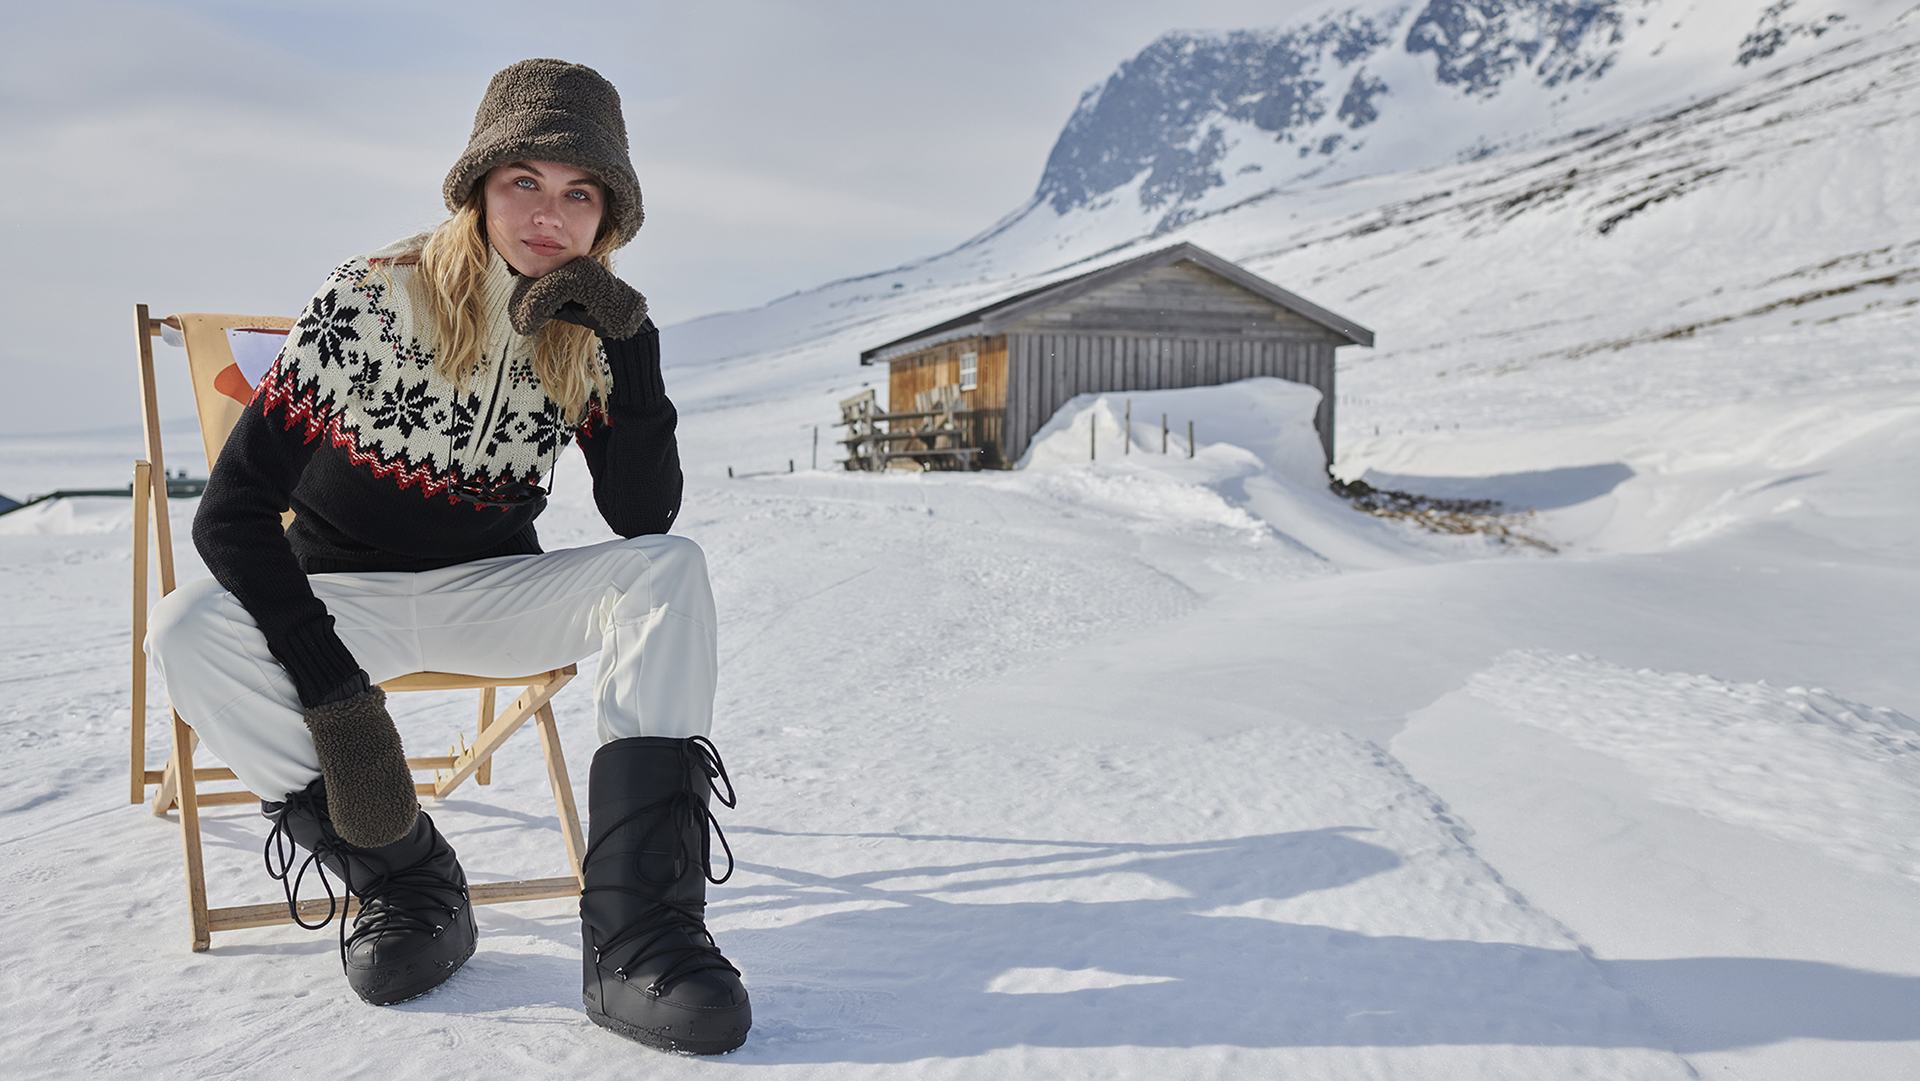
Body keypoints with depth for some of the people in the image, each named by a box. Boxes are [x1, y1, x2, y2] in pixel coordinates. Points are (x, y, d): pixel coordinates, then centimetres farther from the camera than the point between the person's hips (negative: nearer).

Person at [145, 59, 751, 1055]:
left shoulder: (592, 333, -7)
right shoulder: (369, 302, -17)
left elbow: (643, 518, -17)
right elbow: (233, 509, -19)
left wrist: (629, 343, -26)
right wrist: (330, 688, -28)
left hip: (493, 592, 2)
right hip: (344, 594, -1)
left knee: (670, 571, -24)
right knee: (189, 632, -29)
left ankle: (637, 926, -34)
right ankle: (401, 874, -12)